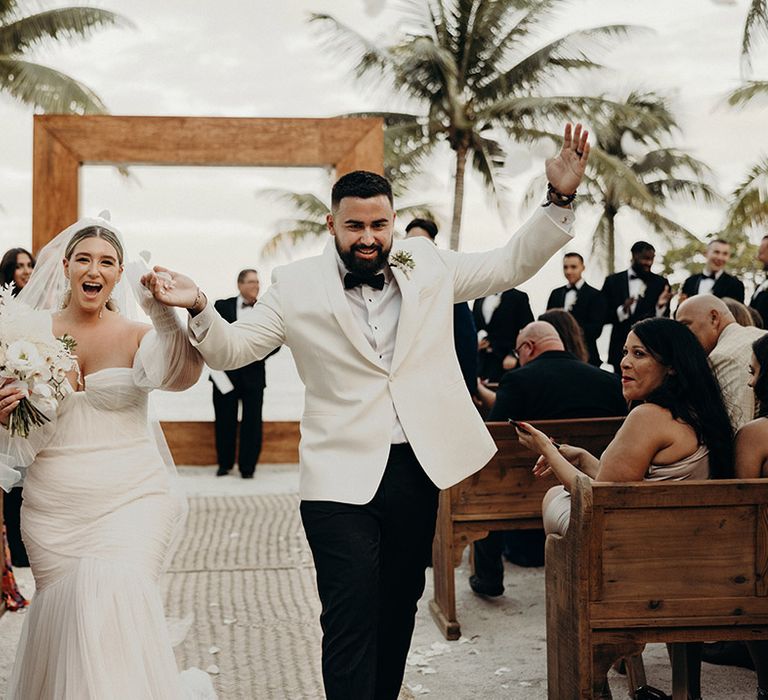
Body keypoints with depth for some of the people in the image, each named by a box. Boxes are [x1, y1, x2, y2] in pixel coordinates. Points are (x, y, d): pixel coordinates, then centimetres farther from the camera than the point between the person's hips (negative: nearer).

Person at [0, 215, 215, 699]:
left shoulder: (137, 336, -1)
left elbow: (182, 374, -23)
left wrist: (165, 312, -40)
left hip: (131, 501, -3)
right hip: (55, 509, 3)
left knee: (115, 598, -21)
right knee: (61, 617, 6)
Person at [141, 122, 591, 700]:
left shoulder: (430, 267, 5)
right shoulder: (297, 286, -2)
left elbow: (512, 265, 10)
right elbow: (232, 349, 0)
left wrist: (559, 198, -1)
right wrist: (198, 307, -21)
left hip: (419, 469, 4)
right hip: (343, 478, -3)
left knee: (399, 607, 17)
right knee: (351, 619, -8)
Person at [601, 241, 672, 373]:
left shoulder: (660, 283, 5)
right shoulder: (613, 281, 6)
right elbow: (604, 316, 1)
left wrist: (661, 306, -18)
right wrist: (622, 310, -18)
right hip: (621, 349, 1)